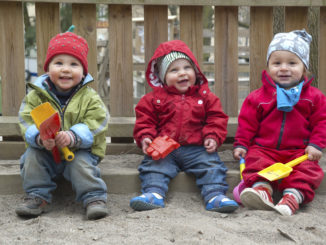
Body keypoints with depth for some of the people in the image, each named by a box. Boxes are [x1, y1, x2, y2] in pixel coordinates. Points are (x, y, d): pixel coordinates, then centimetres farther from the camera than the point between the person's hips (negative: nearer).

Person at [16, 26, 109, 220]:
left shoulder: (89, 97, -7)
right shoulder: (36, 95, -4)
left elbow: (95, 124, -17)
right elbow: (27, 121, -11)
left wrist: (73, 137, -35)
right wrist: (40, 137, -33)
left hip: (80, 151, -2)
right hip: (46, 152, 3)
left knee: (82, 163, -29)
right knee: (32, 156, -21)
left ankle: (95, 199, -18)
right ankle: (38, 197, -9)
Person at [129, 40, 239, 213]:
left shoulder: (205, 96, 10)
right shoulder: (154, 98, 8)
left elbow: (216, 118, 9)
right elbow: (145, 120, 7)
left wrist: (212, 137, -7)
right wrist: (145, 137, -11)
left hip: (197, 148, 0)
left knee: (211, 164, -19)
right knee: (153, 165, -22)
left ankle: (215, 195, -25)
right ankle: (154, 194, -32)